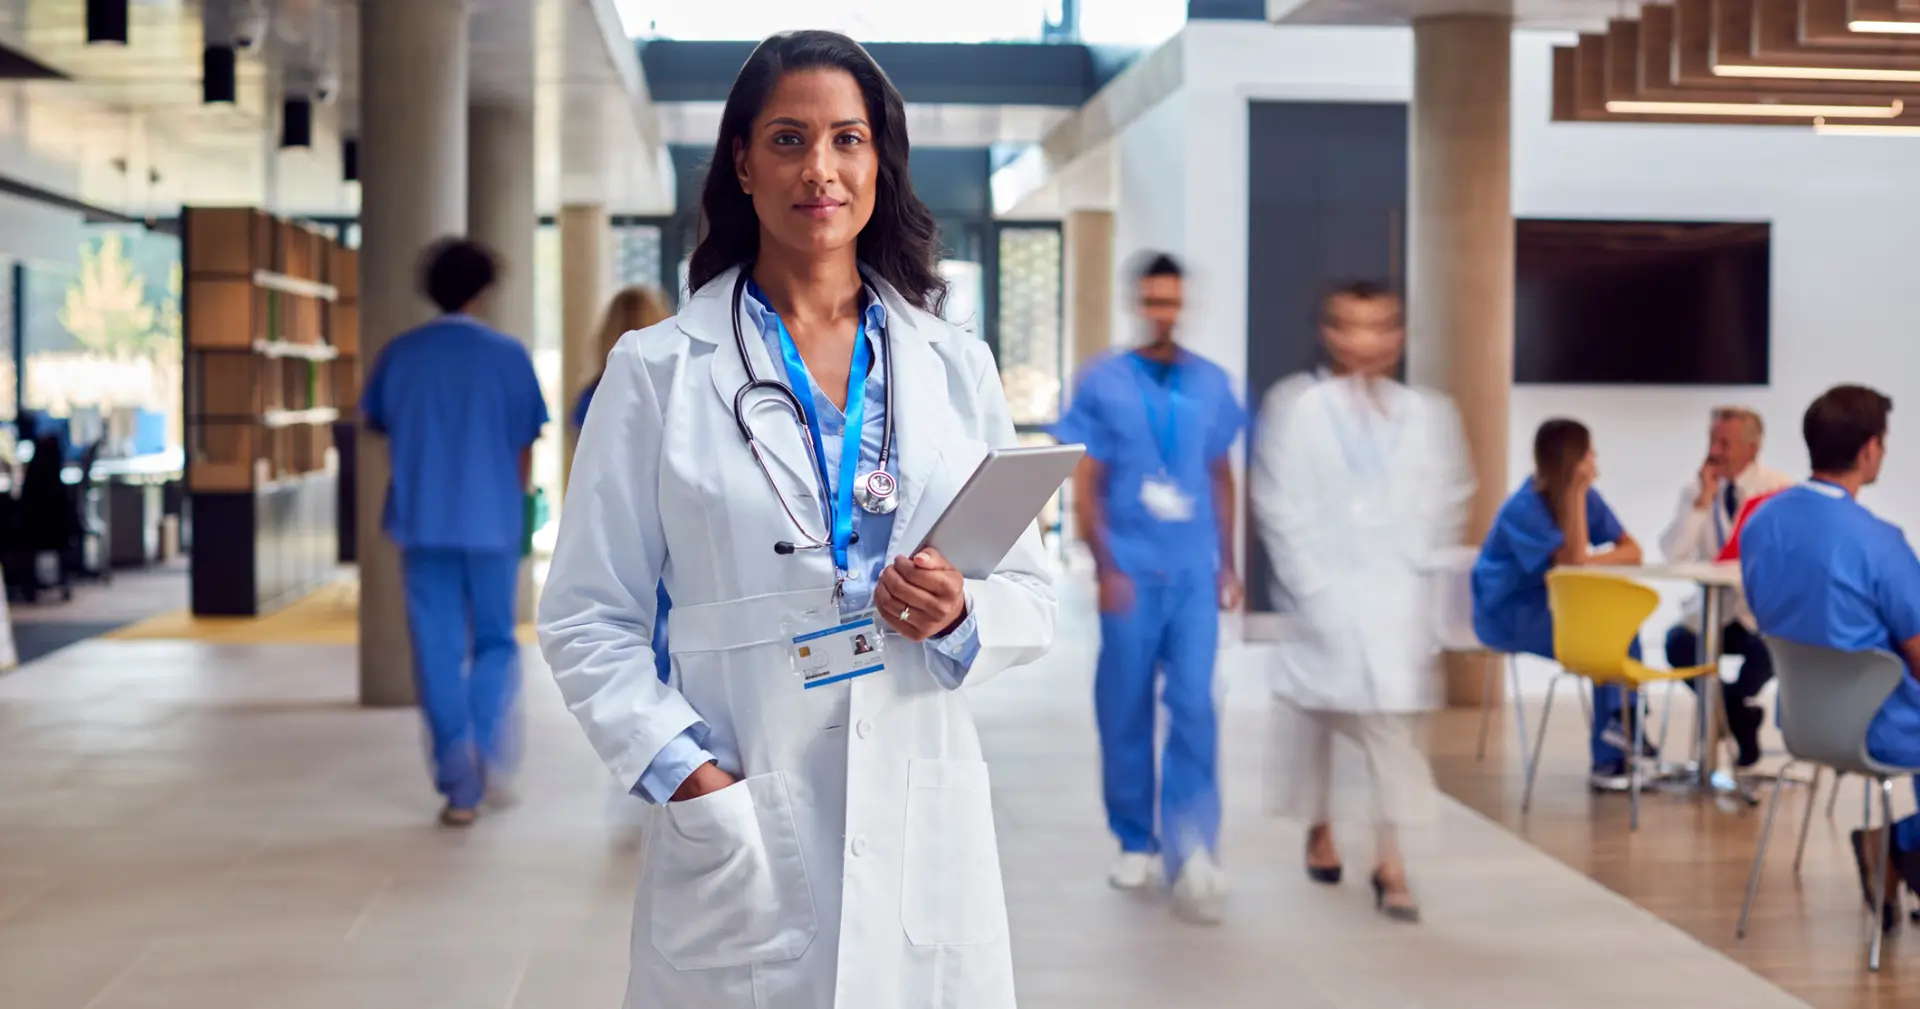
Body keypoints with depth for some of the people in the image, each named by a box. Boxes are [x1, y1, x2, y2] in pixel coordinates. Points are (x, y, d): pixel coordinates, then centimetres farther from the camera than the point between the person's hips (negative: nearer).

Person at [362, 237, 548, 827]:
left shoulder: (400, 355, 2)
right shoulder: (508, 355, -3)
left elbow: (380, 430, 12)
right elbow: (525, 447, 1)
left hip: (422, 524, 1)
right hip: (493, 523, -1)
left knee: (438, 652, 5)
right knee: (495, 642, 14)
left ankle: (458, 786, 3)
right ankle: (489, 754, -4)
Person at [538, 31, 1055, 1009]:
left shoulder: (956, 367, 8)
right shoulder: (656, 373, 0)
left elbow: (1032, 599, 11)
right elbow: (587, 619, -1)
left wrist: (960, 616, -11)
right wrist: (686, 774, -13)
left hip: (925, 835, 3)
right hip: (741, 845, -2)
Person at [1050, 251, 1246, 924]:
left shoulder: (1211, 384, 8)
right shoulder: (1102, 383, 0)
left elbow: (1221, 477, 15)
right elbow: (1086, 486, 0)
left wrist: (1227, 564, 14)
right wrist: (1106, 566, -8)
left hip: (1194, 573, 1)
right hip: (1132, 573, -1)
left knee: (1194, 709, -7)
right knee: (1126, 711, 7)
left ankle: (1190, 851, -7)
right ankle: (1135, 842, 22)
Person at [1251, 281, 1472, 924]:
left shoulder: (1427, 415, 4)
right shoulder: (1296, 410, -3)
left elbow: (1447, 499, 11)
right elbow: (1281, 507, -4)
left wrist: (1414, 560, 0)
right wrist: (1312, 587, -9)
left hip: (1397, 596, 1)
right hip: (1325, 594, -1)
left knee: (1396, 716, -6)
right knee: (1310, 708, 10)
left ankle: (1390, 863, -1)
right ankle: (1319, 828, 35)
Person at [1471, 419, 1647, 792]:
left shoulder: (1586, 497, -2)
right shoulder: (1524, 509, -20)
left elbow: (1632, 551, -2)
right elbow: (1574, 562, -27)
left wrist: (1591, 561, -18)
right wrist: (1575, 495, -27)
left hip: (1553, 606, 6)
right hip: (1509, 615, -6)